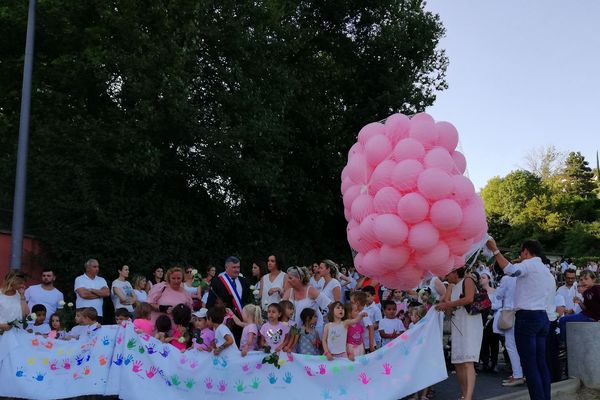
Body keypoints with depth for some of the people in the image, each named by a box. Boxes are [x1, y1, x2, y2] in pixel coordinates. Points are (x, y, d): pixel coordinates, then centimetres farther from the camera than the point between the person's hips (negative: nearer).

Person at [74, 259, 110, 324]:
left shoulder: (102, 280, 13)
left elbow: (107, 293, -3)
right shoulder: (79, 279, 1)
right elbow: (83, 294, -14)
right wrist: (100, 294, -2)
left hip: (98, 313, 3)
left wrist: (92, 290, -8)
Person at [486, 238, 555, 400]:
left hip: (527, 317, -9)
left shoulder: (529, 264, -8)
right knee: (541, 363, 10)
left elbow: (511, 270, -26)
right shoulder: (546, 270, 23)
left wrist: (494, 250, -24)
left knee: (529, 364, -7)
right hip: (543, 317, 9)